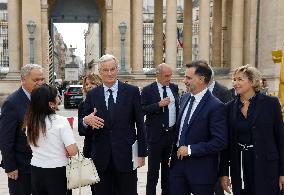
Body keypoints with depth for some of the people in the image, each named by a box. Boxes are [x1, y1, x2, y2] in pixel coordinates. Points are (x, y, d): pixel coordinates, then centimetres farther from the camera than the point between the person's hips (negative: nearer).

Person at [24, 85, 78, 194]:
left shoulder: (30, 121, -2)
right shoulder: (60, 121, -17)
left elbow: (34, 145, 10)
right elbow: (73, 151, -19)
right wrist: (65, 152, 1)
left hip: (36, 171, 5)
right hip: (57, 172, -5)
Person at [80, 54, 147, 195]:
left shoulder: (132, 92, -1)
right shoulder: (92, 95, 4)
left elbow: (140, 124, 1)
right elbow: (83, 126, 4)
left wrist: (141, 153, 0)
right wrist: (86, 121, -19)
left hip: (126, 156, -1)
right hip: (101, 157, 2)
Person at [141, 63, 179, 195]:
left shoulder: (174, 88, 8)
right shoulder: (148, 90, -6)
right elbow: (142, 110, -11)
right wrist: (159, 104, -22)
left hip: (172, 133, 4)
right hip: (156, 134, -4)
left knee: (168, 167, 16)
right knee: (153, 169, 3)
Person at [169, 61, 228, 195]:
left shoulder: (215, 106, -17)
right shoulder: (185, 98, 6)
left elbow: (220, 141, -21)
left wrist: (190, 150, -19)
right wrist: (174, 153, 13)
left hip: (201, 168, -6)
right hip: (178, 162, 6)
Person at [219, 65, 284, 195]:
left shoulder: (270, 103, -4)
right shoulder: (230, 107, 3)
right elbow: (226, 141, 5)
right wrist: (224, 173, 3)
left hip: (266, 165, -3)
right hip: (239, 167, 3)